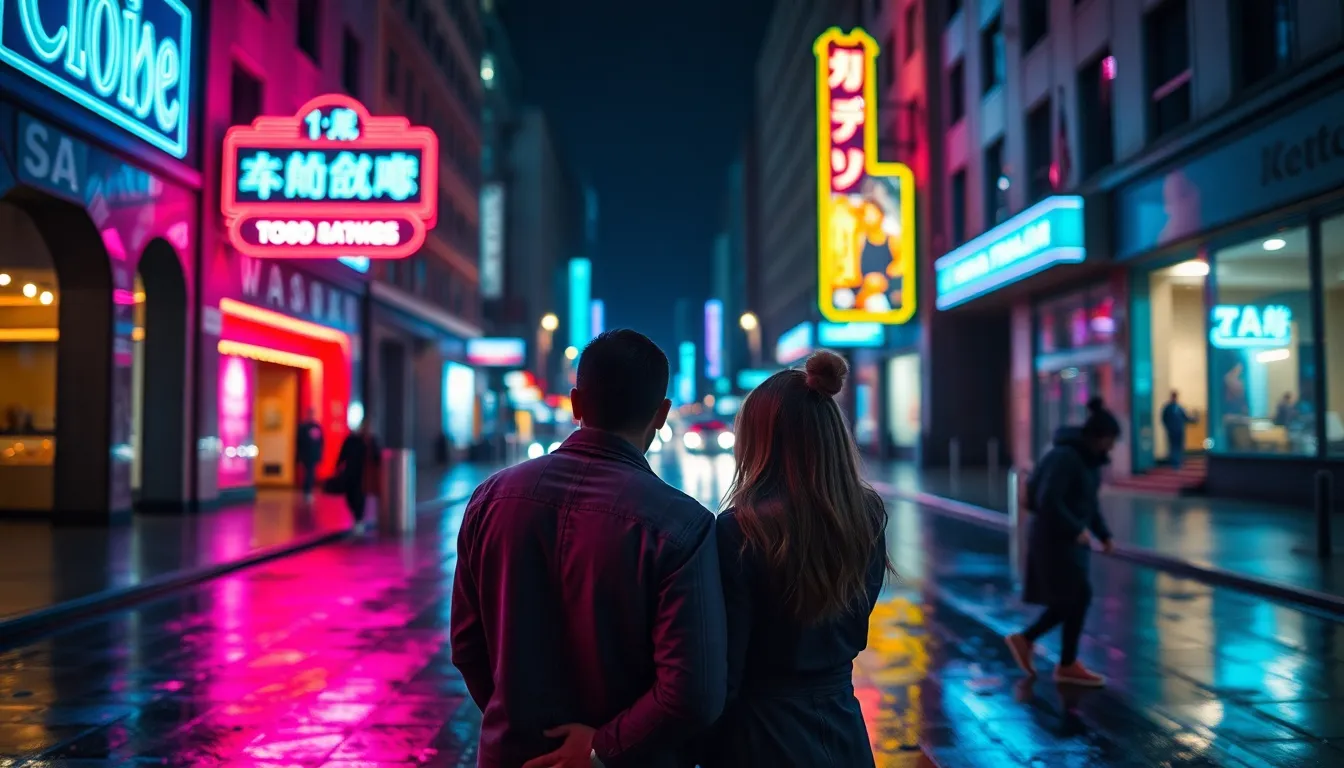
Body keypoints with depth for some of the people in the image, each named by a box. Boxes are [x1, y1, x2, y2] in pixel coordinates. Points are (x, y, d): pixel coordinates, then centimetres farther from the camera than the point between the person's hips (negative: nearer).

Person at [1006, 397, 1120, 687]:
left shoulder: (1090, 458, 7)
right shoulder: (1065, 457, -21)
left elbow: (1090, 500, 15)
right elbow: (1047, 501, -26)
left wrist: (1103, 533, 6)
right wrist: (1077, 530, -23)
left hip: (1070, 536, 9)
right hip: (1054, 537, -9)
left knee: (1071, 599, 11)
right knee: (1079, 596, -3)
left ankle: (1025, 639, 23)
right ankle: (1067, 665, 11)